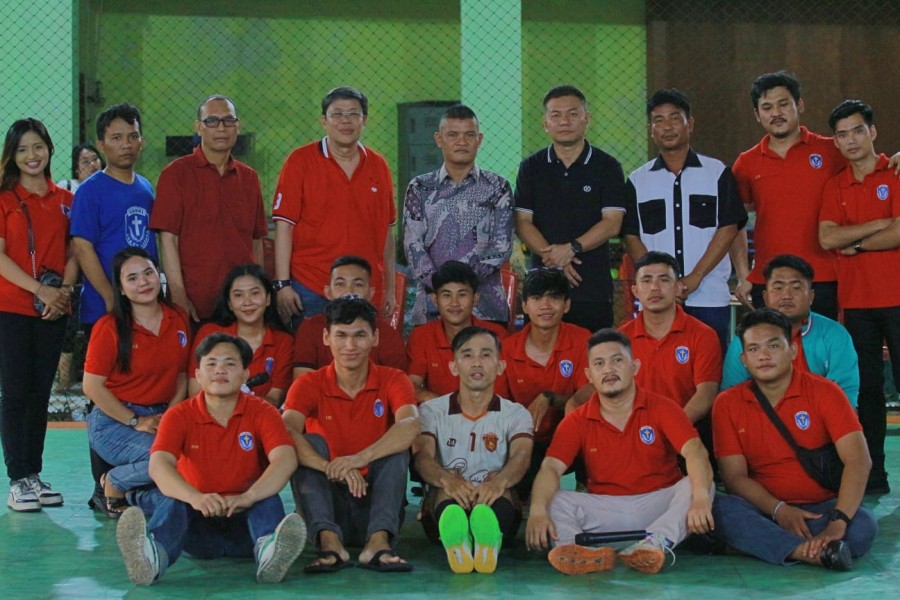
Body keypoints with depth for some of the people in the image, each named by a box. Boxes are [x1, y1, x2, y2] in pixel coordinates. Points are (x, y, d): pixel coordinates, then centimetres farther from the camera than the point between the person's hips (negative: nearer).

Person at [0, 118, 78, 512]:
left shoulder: (64, 200, 11)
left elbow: (72, 255, 10)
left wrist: (64, 291, -7)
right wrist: (39, 289, -16)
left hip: (52, 312, 4)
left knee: (41, 393, 8)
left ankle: (35, 475, 16)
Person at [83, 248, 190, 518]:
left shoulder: (178, 320, 5)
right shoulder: (109, 328, -9)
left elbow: (182, 376, 11)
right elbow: (92, 387, -8)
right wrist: (136, 422, -12)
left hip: (163, 417, 5)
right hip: (115, 420, -5)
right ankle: (114, 485, 0)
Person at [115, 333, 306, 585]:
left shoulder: (262, 412, -4)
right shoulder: (179, 416, -2)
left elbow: (285, 459, -22)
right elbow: (159, 464, -21)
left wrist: (248, 497, -42)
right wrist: (195, 497, -42)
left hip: (245, 521, 1)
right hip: (199, 521, 0)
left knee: (268, 497, -28)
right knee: (171, 501, -30)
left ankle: (269, 552, -60)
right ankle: (152, 557, -63)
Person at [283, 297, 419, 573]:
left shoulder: (393, 380, -3)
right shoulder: (309, 385, -3)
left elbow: (410, 425, -26)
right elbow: (287, 432, -24)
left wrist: (360, 458, -42)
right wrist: (332, 469, -41)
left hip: (375, 503, 0)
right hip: (329, 504, 0)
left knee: (397, 446, -22)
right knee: (309, 445, -21)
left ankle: (379, 541, -37)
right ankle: (329, 540, -38)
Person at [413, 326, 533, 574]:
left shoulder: (516, 414, 12)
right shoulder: (431, 411, 13)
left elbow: (521, 456, -10)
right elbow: (423, 456, -8)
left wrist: (499, 481, -37)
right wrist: (446, 479, -35)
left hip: (497, 509, 0)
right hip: (443, 507, 0)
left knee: (499, 489, -33)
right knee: (449, 488, -34)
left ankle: (489, 540, -71)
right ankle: (456, 541, -71)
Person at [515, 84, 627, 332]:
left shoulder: (607, 167, 6)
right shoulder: (531, 168, 11)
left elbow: (612, 223, -2)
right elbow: (522, 222, 4)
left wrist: (572, 248, -16)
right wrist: (552, 257, -12)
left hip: (593, 287, -1)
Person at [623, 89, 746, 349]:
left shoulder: (718, 173, 6)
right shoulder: (637, 181, 11)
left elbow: (728, 228, 0)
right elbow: (631, 237, 5)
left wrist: (695, 276, -11)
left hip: (710, 299, -1)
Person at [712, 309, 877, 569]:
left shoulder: (824, 392, -3)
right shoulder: (727, 404, 2)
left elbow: (858, 460, -15)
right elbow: (734, 476, -3)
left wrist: (837, 524, -29)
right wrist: (779, 510, -21)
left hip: (821, 508, -1)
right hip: (765, 511, 1)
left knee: (863, 525, -32)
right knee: (718, 509, -32)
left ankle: (758, 545, -26)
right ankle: (815, 552, -36)